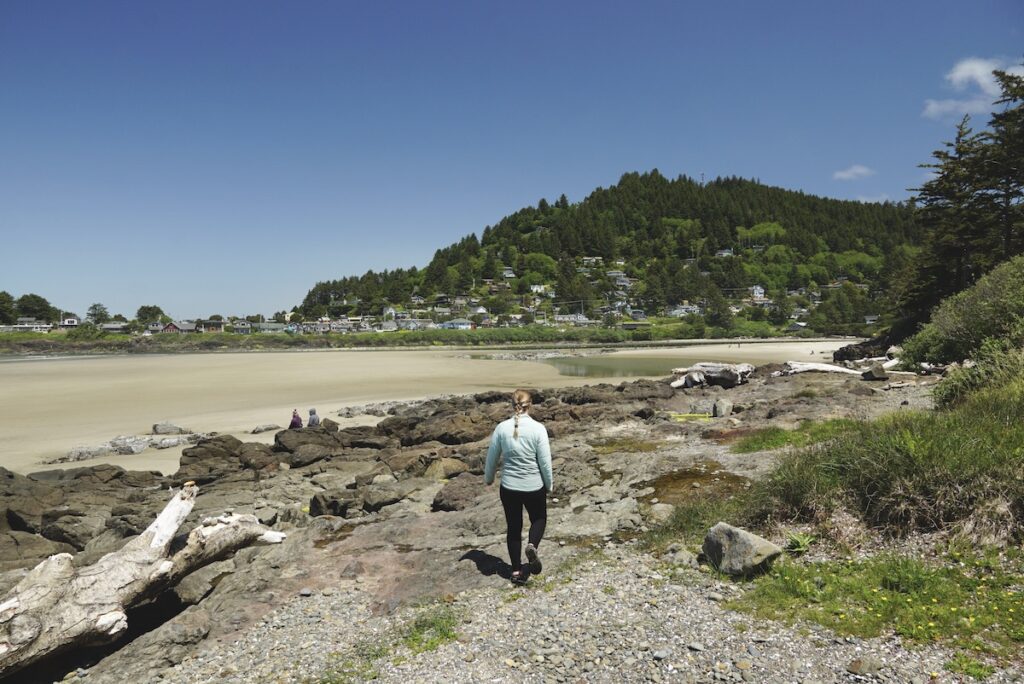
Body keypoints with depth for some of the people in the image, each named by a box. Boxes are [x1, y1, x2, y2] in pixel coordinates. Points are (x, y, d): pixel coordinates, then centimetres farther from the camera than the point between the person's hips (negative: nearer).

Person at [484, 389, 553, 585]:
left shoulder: (501, 428, -7)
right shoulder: (538, 429, -14)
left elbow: (492, 458, 2)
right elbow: (545, 462, -10)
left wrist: (488, 478, 20)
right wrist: (548, 485, 5)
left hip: (508, 488, 2)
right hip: (534, 488, -2)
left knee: (513, 527, 17)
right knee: (539, 518, 22)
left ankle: (516, 571, 19)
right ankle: (532, 546, -5)